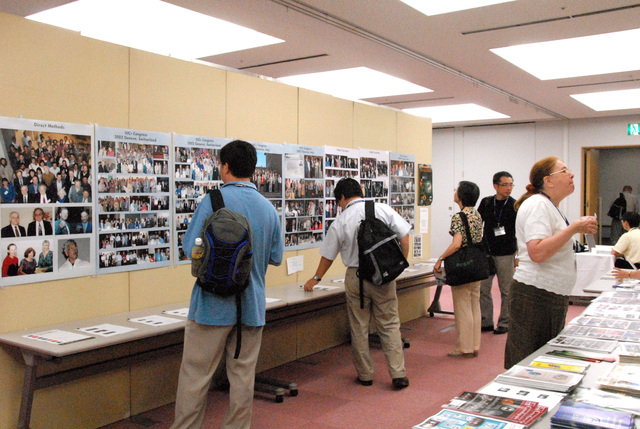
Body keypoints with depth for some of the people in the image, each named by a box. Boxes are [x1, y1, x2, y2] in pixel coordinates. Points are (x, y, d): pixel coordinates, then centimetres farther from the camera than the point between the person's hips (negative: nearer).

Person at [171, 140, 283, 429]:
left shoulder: (214, 201, -11)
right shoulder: (269, 208, 4)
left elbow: (191, 248, -13)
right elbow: (276, 258, 9)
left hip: (214, 305, -4)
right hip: (252, 306, 5)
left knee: (195, 376, 6)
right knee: (243, 376, 13)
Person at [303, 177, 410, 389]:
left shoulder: (340, 222, -4)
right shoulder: (384, 210, -2)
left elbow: (328, 256, 6)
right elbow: (404, 237, -2)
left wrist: (316, 279, 21)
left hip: (356, 277, -1)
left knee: (359, 328, 12)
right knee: (390, 325, 8)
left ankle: (365, 374, 21)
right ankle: (398, 374, 6)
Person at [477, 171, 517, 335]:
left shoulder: (515, 206, -2)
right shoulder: (486, 203, 5)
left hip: (505, 254, -3)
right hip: (486, 252, 3)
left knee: (506, 291, 5)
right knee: (483, 289, 5)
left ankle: (504, 323, 18)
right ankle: (486, 322, 16)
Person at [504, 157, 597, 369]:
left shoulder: (551, 206, 18)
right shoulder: (537, 204, -14)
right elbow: (537, 253, -26)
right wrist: (574, 228, -21)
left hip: (554, 296, 10)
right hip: (535, 296, -10)